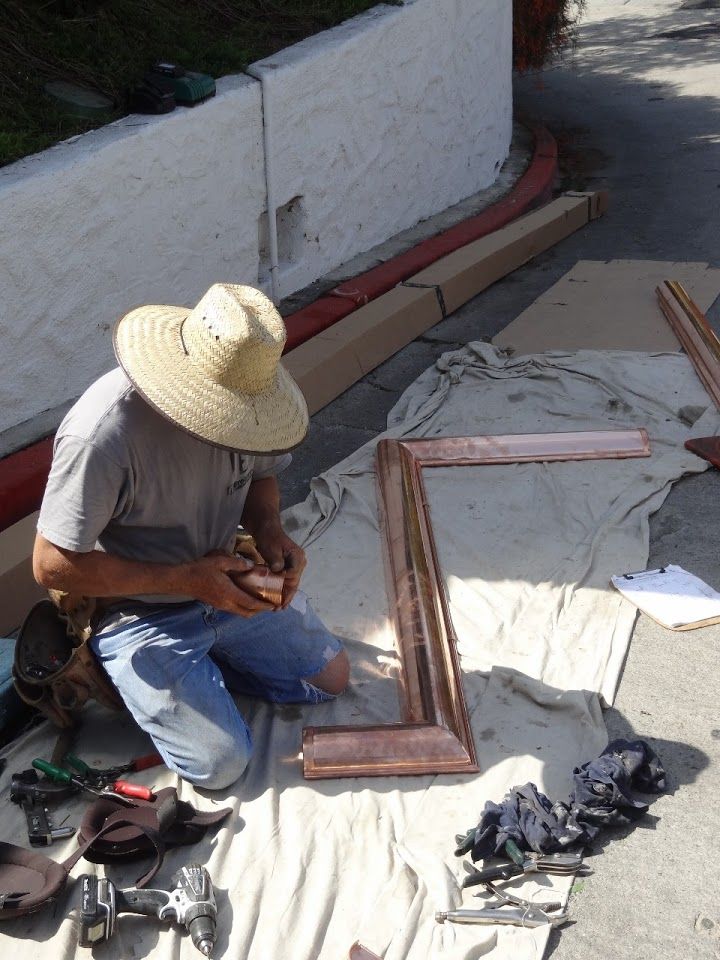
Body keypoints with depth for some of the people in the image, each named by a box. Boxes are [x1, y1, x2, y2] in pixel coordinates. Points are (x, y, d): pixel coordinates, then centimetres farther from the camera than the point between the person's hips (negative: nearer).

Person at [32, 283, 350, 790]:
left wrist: (270, 531, -16)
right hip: (137, 613, -6)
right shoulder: (103, 433, -35)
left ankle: (199, 665, 23)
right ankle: (107, 672, 15)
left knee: (332, 676, 11)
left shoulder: (240, 393, -14)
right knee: (221, 765, -7)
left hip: (225, 581, 7)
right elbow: (53, 564, -27)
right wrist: (186, 579, -26)